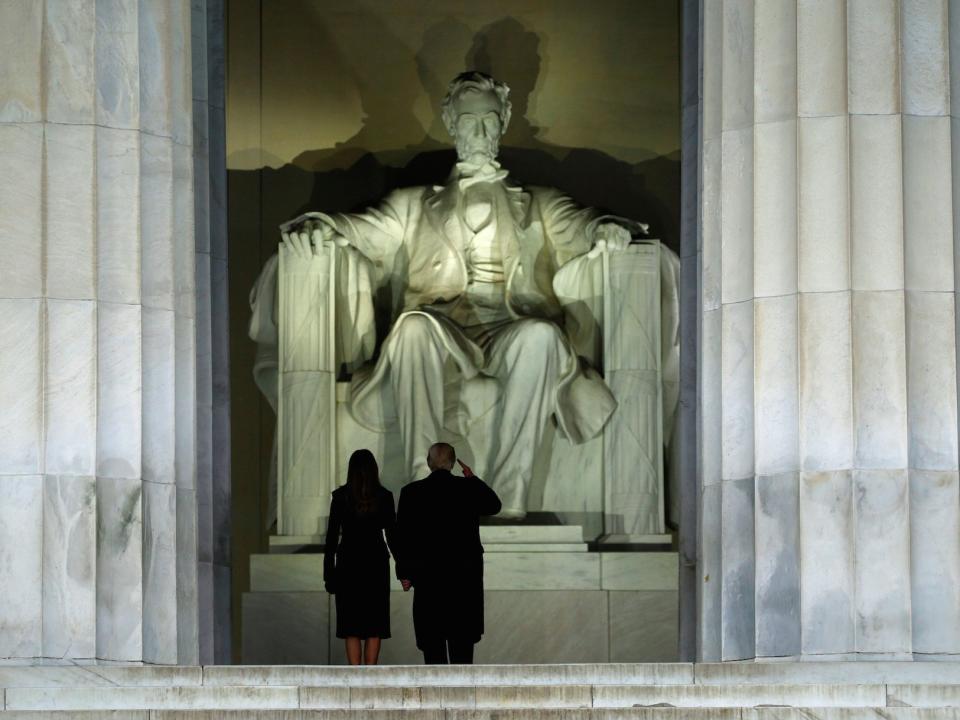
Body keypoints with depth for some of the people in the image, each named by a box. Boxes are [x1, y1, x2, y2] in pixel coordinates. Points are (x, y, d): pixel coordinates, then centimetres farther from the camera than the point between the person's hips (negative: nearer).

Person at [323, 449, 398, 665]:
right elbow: (392, 535, -1)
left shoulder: (341, 496, -4)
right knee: (374, 625, 6)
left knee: (351, 627, 3)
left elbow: (332, 536, -3)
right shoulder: (384, 497, -3)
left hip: (348, 565, 0)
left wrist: (329, 573, 2)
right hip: (376, 564, 1)